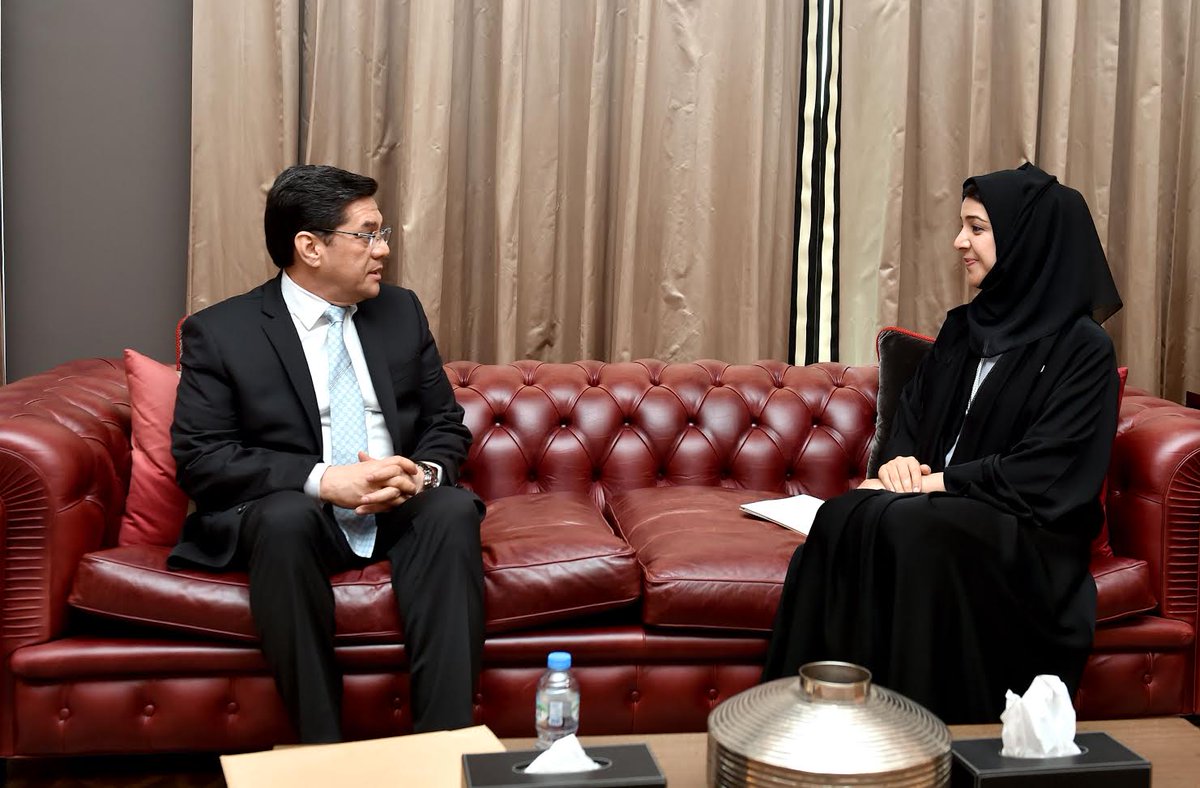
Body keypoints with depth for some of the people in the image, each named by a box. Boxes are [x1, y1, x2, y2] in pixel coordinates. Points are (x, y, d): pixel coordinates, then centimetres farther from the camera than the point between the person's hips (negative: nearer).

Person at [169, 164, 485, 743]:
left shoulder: (401, 312, 11)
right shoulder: (219, 332, -2)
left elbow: (446, 425, 13)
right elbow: (198, 460, -9)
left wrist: (421, 473, -12)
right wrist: (321, 479, -22)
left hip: (400, 510, 3)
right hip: (290, 517, -3)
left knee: (454, 509, -29)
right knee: (286, 515, -36)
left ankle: (447, 739, -31)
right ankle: (322, 750, -29)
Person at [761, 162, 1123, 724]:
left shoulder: (1083, 349, -6)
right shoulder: (963, 327, 16)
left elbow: (1045, 472, -13)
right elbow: (911, 412, 18)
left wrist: (939, 481, -17)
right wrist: (901, 459, -5)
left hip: (1027, 533, -6)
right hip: (943, 503, 6)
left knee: (912, 528, -36)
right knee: (846, 518, -26)